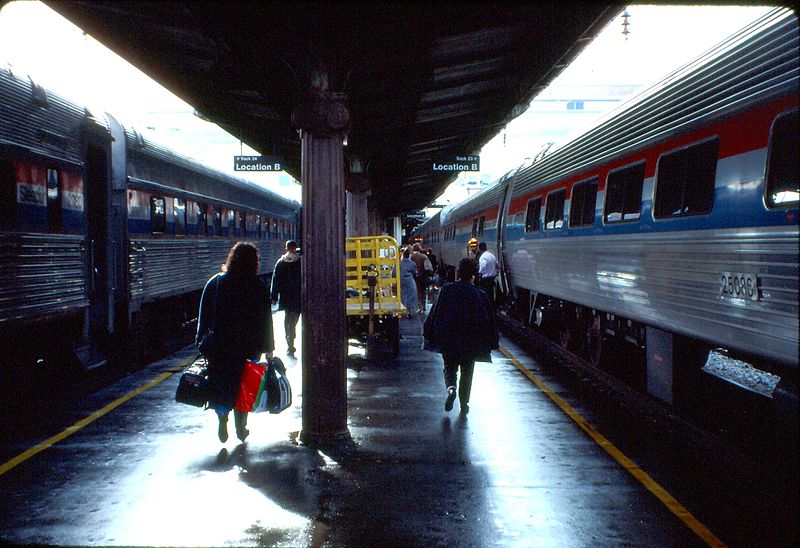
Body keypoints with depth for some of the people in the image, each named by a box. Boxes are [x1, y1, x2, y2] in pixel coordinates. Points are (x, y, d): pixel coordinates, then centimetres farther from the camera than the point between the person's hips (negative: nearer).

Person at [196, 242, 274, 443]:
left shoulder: (215, 282, 0)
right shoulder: (258, 286, -4)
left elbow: (204, 315, 2)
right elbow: (266, 319, -3)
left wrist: (203, 343, 7)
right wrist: (268, 347, 3)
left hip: (220, 344, 1)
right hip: (248, 345, 0)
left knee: (221, 383, 11)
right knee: (243, 383, 12)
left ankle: (222, 419, -7)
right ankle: (240, 428, 16)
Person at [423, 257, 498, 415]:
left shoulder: (446, 289, -8)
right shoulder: (480, 295, -7)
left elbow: (435, 313, -3)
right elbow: (489, 320, -2)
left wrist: (429, 333, 8)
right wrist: (492, 341, 8)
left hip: (447, 339, 0)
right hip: (470, 341, 0)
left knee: (449, 367, 16)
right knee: (467, 371, 15)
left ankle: (450, 388, -13)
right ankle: (464, 403, 16)